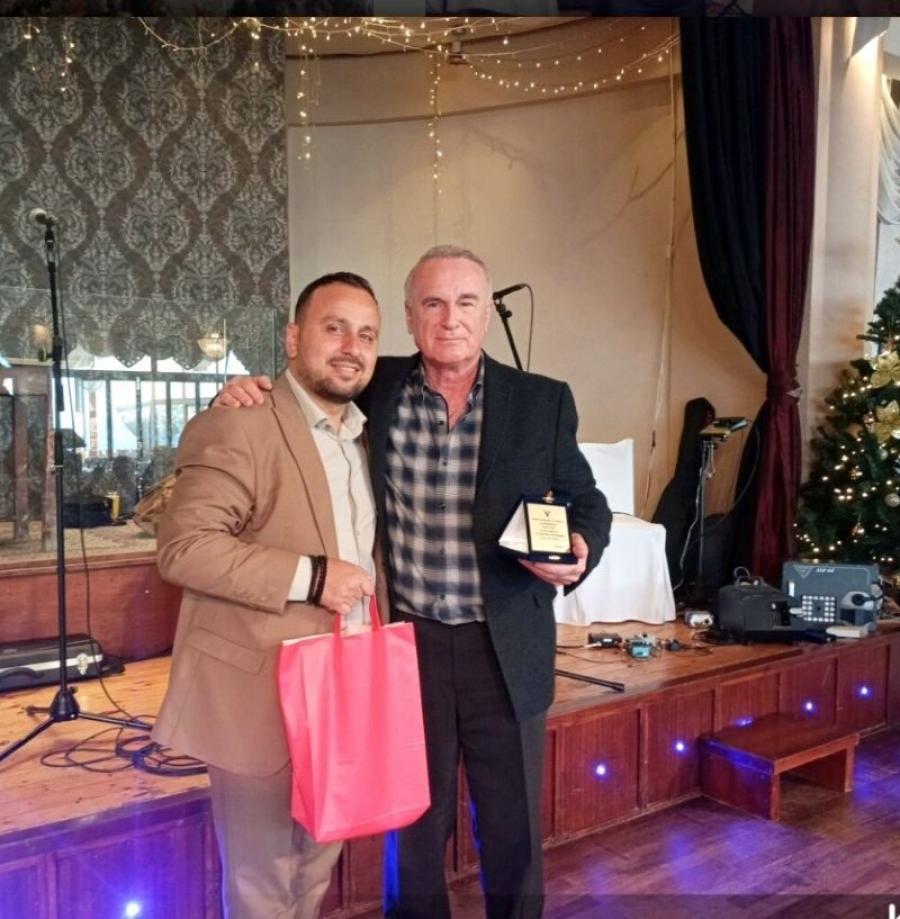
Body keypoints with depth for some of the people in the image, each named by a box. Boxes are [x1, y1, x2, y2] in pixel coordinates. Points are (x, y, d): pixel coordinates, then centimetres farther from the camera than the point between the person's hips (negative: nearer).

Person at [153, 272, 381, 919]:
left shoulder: (365, 436, 12)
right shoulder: (236, 427, -14)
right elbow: (183, 546, -21)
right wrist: (309, 576, -25)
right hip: (260, 693, -7)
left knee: (318, 867, 22)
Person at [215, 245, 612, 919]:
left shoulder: (542, 401, -2)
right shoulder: (375, 390, -1)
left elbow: (588, 503, 5)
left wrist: (582, 551, -17)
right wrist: (246, 395, -8)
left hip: (505, 648, 0)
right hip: (406, 643, 0)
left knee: (513, 827, 17)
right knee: (414, 825, 18)